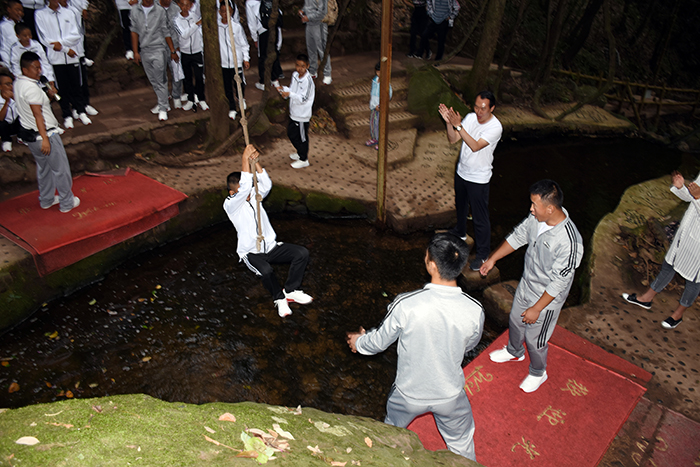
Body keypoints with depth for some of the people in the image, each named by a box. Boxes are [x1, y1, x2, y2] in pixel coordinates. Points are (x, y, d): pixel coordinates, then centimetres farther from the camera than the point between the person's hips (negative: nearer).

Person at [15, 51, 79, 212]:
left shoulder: (18, 83, 7)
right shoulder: (31, 88, -22)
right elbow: (37, 114, -24)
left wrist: (48, 95, 5)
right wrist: (45, 138, -25)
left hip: (28, 133, 10)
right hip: (44, 134, -10)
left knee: (43, 168, 22)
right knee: (60, 169, 3)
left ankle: (46, 200, 33)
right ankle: (67, 203, 12)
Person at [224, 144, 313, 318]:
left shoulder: (254, 195, 5)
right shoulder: (230, 205, -12)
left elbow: (266, 185, -16)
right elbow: (245, 188, -30)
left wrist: (255, 162, -26)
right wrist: (245, 159, -32)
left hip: (271, 246, 6)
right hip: (251, 253, -6)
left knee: (302, 253, -16)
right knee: (266, 271, -38)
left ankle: (290, 291, -4)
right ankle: (279, 298, -7)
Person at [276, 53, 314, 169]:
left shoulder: (307, 80, -23)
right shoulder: (295, 75, 2)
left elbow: (303, 99, -25)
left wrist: (289, 94, -33)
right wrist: (283, 89, -6)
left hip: (302, 115, -9)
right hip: (294, 112, 9)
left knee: (301, 137, 4)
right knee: (291, 133, 21)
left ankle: (304, 160, 22)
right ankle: (300, 153, 41)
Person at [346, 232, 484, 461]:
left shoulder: (405, 305, -31)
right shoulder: (474, 311, -24)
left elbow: (380, 341, -12)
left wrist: (359, 342, 11)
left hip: (408, 393, 0)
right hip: (450, 396, 0)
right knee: (461, 446, 29)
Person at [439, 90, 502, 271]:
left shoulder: (495, 127, -23)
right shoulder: (470, 117, -5)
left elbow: (475, 146, -33)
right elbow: (453, 139, -8)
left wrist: (458, 125, -38)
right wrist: (448, 122, -26)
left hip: (478, 179, -7)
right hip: (461, 172, 7)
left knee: (480, 217, 1)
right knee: (460, 205, 28)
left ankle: (483, 253, 15)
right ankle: (460, 232, 54)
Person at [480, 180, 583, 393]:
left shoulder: (569, 242, -38)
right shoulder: (537, 218, -17)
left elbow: (559, 283, -28)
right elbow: (518, 236, 2)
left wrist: (537, 309, -20)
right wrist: (493, 258, 6)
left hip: (547, 298, -7)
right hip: (526, 285, 7)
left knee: (535, 339, 16)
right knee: (515, 321, 29)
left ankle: (538, 372, 48)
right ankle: (514, 351, 61)